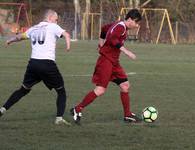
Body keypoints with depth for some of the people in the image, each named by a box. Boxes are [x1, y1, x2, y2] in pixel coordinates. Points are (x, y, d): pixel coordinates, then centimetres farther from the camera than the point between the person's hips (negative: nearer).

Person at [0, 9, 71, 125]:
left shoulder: (33, 29, 18)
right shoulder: (52, 27, 2)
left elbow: (20, 37, 34)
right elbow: (66, 34, -17)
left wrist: (10, 40, 52)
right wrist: (68, 45, -27)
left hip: (33, 63, 5)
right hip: (47, 64, -5)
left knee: (24, 90, 21)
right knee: (61, 92, 9)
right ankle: (59, 118, -4)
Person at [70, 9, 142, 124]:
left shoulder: (119, 25, 15)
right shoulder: (121, 27, -15)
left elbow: (104, 29, 29)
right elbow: (112, 39, -31)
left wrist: (102, 43, 28)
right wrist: (126, 51, -29)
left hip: (114, 62, 10)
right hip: (106, 61, -10)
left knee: (125, 86, 9)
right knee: (100, 90, -14)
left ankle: (128, 115, 17)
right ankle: (77, 110, -5)